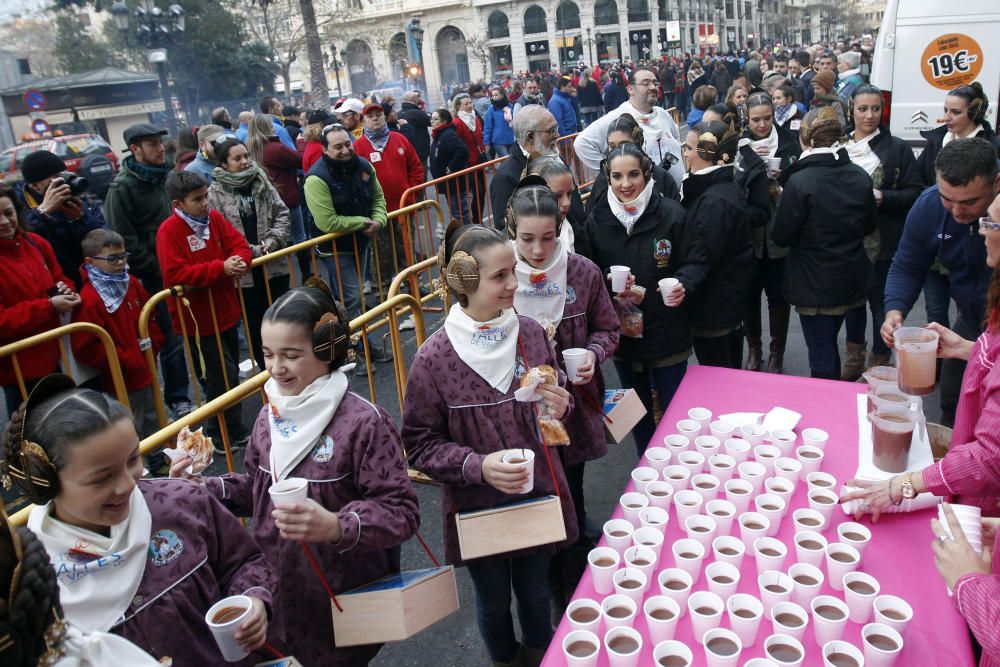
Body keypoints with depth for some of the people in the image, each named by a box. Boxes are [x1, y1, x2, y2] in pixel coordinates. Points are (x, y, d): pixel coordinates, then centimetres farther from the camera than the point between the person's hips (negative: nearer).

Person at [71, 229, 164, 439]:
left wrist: (153, 342, 4)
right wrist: (126, 361, -20)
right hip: (120, 384, -8)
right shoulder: (89, 300, -22)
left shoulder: (130, 283, 3)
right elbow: (86, 349, -23)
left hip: (145, 373, 8)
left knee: (154, 425, 24)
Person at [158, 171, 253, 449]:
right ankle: (222, 434, 13)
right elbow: (175, 274, -26)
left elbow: (240, 244, 4)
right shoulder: (169, 231, -17)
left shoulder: (214, 218, 2)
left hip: (225, 310, 7)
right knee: (222, 375, -5)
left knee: (231, 371, 17)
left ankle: (231, 430, 34)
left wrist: (239, 261, -21)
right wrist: (221, 268, -29)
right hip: (198, 317, -7)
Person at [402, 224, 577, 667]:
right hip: (478, 507, -3)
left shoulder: (529, 332, -10)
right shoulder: (434, 359, -21)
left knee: (534, 590, 25)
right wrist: (477, 465, -26)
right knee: (493, 601, 21)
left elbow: (556, 395, 7)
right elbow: (421, 445, -12)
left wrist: (558, 407, -15)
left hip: (538, 495, 3)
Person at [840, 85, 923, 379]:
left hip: (882, 243, -3)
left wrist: (883, 197, -18)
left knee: (881, 302, 4)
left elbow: (915, 193, -4)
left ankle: (879, 363, 19)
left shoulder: (897, 148, -2)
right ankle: (855, 355, 34)